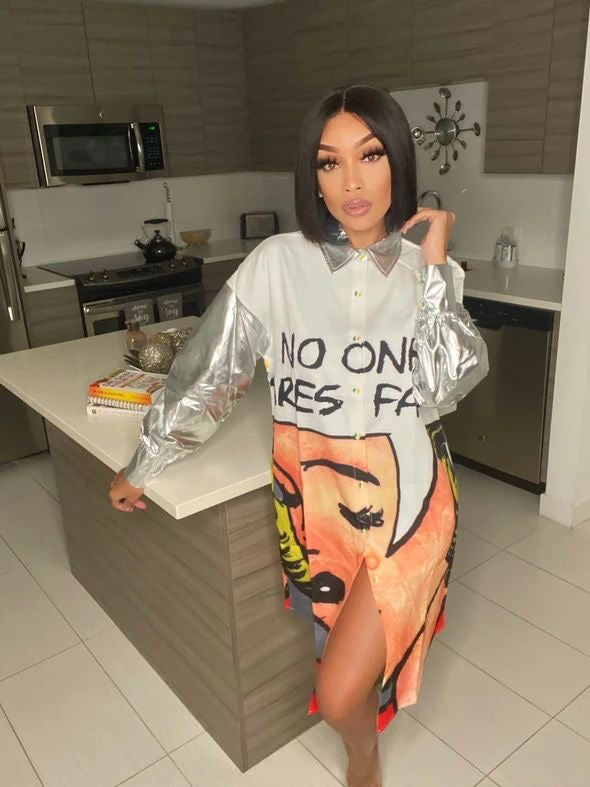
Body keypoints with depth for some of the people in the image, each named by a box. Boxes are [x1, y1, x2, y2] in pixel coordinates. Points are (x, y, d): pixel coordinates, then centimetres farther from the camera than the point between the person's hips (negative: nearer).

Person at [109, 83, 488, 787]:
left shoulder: (425, 272, -1)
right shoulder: (279, 263, -6)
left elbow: (449, 384, -14)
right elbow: (208, 370, -1)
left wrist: (435, 265, -12)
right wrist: (142, 465, 7)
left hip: (407, 497, 0)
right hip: (310, 496, 1)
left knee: (339, 697, -5)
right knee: (352, 658, 17)